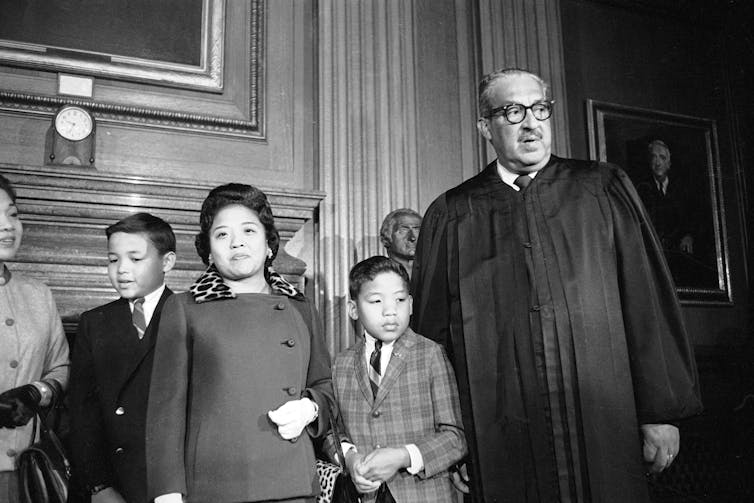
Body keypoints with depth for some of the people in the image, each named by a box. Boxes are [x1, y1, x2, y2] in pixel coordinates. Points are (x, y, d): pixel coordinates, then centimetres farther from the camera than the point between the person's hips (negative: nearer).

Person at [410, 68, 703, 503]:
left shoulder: (604, 190, 6)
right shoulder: (451, 218, 4)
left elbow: (648, 303, 3)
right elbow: (432, 332, 4)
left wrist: (663, 411, -2)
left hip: (606, 431, 1)